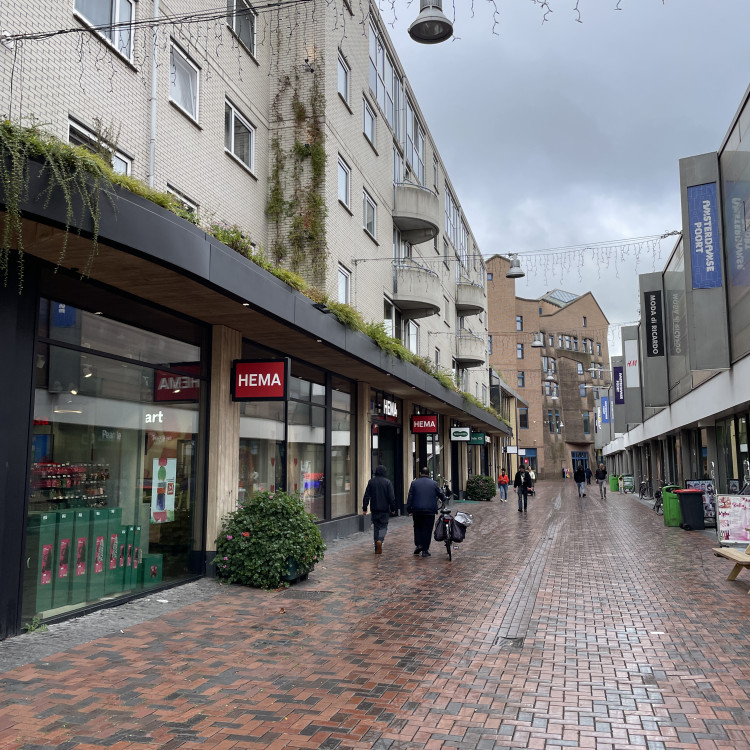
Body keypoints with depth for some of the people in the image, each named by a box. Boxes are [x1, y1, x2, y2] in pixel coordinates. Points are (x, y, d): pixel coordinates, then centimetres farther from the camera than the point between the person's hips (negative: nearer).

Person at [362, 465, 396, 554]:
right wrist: (393, 508, 1)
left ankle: (377, 549, 12)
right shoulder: (387, 482, -5)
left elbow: (366, 496, 1)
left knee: (376, 527, 11)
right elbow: (391, 497, -7)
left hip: (374, 509, 2)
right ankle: (380, 540, -21)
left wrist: (364, 508, 5)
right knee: (383, 526, 7)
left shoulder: (371, 482, 2)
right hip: (384, 509, -2)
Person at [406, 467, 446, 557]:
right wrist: (444, 500, 33)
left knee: (417, 528, 18)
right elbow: (441, 495, 11)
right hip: (430, 511, -1)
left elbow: (410, 497, 2)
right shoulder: (434, 483, 4)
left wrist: (409, 510, 6)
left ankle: (418, 545, 3)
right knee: (427, 530, 4)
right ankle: (425, 550, 4)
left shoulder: (414, 483, 5)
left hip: (417, 510, 1)